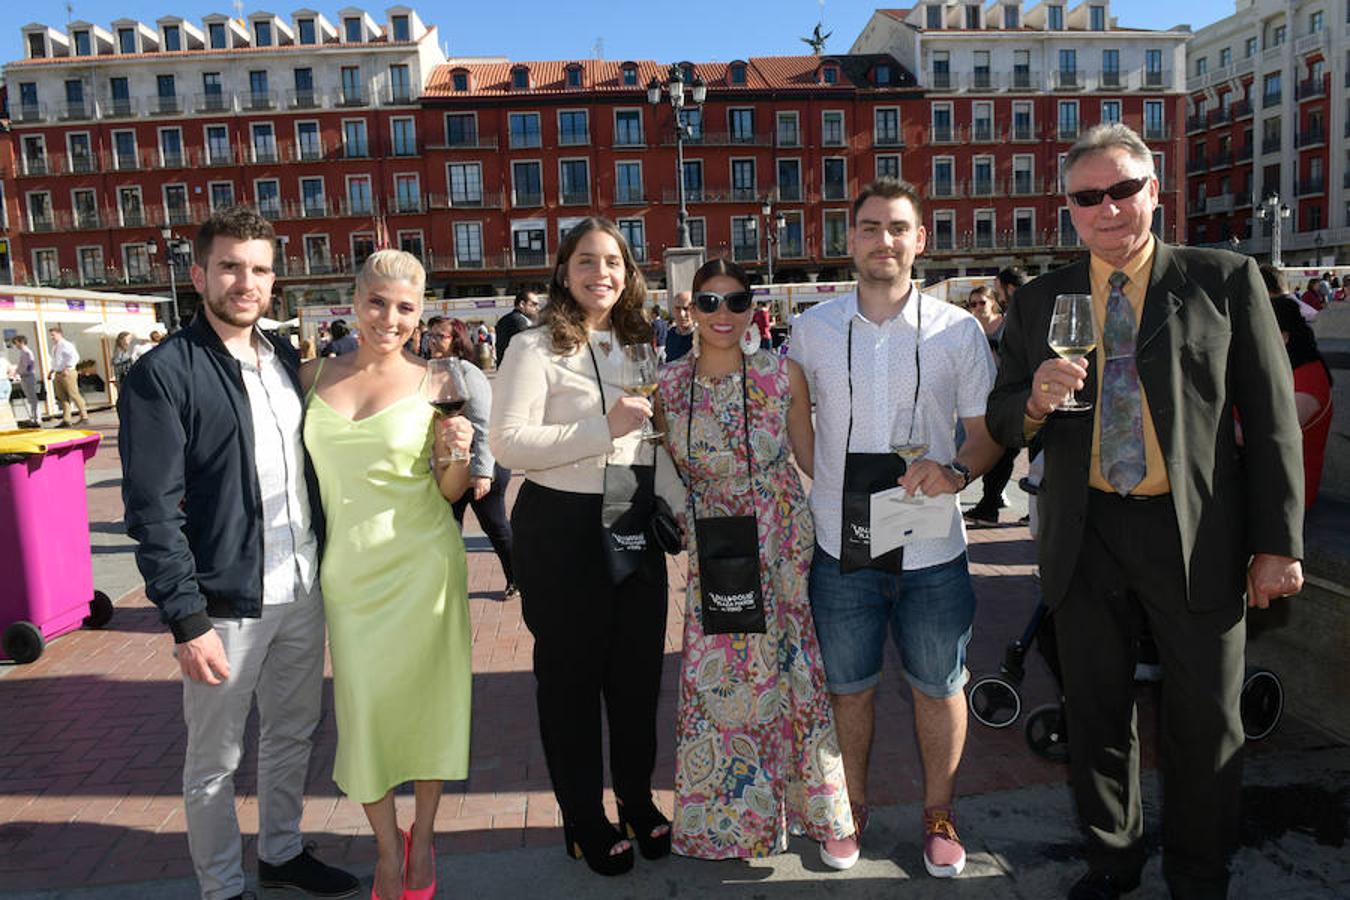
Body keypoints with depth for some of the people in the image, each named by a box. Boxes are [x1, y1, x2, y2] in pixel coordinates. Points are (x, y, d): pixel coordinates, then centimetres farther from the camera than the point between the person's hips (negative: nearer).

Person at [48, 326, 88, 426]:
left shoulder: (65, 345, -10)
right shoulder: (54, 347, 17)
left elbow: (75, 357, -20)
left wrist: (67, 369, -26)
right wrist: (52, 371, 16)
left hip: (68, 373, -9)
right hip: (58, 374, 9)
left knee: (74, 394, -5)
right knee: (62, 397, 7)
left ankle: (84, 416, 3)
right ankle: (66, 420, 8)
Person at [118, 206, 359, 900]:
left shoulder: (284, 359, 8)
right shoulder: (162, 374, -11)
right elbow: (152, 510, -14)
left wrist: (325, 561, 11)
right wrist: (187, 620, -17)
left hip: (302, 589, 6)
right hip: (225, 602, -6)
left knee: (293, 734, 20)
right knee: (214, 761, 11)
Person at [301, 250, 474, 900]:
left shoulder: (434, 384, -4)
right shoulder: (314, 376, 4)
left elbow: (450, 491, 0)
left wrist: (455, 454, -18)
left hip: (421, 564, -2)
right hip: (347, 568, 2)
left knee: (425, 697, 6)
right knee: (362, 707, 6)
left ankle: (422, 840, 30)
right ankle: (387, 846, 30)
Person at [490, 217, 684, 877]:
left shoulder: (638, 346, 12)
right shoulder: (536, 348, -7)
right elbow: (507, 442, -19)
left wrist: (685, 505, 9)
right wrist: (604, 428, -23)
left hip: (636, 530, 6)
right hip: (563, 533, -5)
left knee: (639, 672, 14)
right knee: (571, 677, 8)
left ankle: (638, 802, 37)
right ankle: (584, 821, 29)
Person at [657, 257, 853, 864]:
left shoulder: (782, 375, -7)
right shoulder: (667, 384, -2)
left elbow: (811, 456, 4)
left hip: (784, 546, -1)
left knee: (793, 673, 8)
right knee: (714, 682, 9)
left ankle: (820, 812, 30)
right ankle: (732, 812, 32)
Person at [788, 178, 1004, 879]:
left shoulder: (958, 330, -1)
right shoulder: (811, 329, 2)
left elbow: (990, 427, 3)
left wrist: (957, 470, -18)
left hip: (931, 549, 0)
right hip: (839, 546, 1)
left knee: (938, 687, 13)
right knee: (848, 687, 14)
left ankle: (938, 812, 36)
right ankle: (851, 807, 36)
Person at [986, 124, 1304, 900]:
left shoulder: (1226, 281, -1)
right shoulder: (1040, 303, 5)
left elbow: (1272, 419, -1)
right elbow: (1001, 422, 7)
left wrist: (1278, 542, -5)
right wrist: (1036, 401, -16)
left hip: (1196, 535, -2)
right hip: (1085, 537, 2)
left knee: (1206, 720, 12)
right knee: (1097, 713, 15)